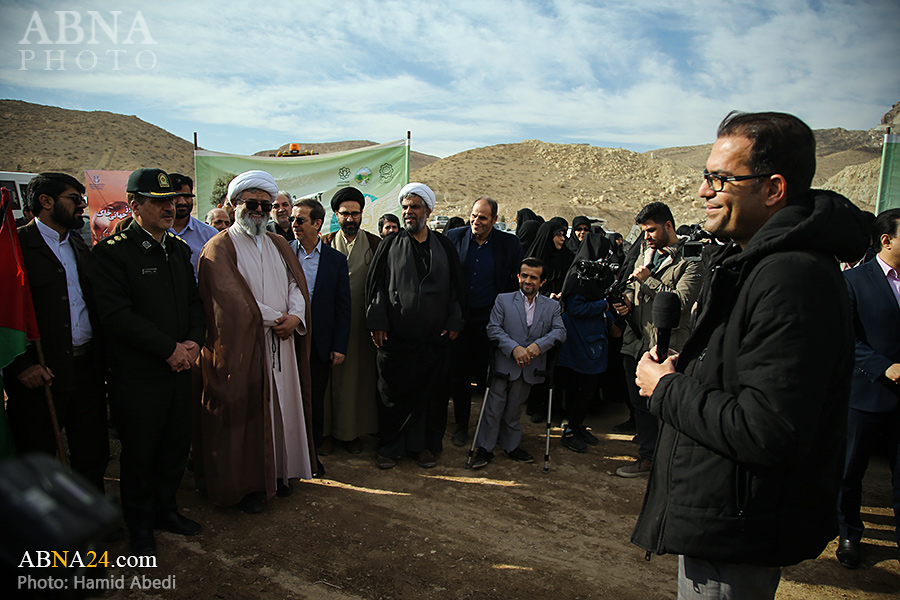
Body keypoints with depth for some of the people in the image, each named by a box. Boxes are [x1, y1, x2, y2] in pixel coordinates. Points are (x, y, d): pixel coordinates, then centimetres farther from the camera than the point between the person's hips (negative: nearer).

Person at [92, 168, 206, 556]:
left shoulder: (179, 248, 10)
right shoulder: (112, 251, -11)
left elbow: (194, 301, 14)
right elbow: (117, 315, -18)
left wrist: (194, 341, -4)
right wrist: (170, 348, -17)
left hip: (179, 367, 6)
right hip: (137, 374, -6)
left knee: (177, 445, 15)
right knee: (139, 452, 9)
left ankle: (165, 509, 36)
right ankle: (140, 527, 29)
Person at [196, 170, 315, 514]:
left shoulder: (279, 245, 14)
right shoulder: (219, 249, -4)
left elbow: (296, 283, 7)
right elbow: (233, 299, -14)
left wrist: (295, 317, -12)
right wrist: (276, 318, -12)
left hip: (281, 343, 5)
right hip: (241, 348, -5)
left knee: (281, 408, 11)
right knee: (244, 413, 3)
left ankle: (278, 472, 26)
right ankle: (245, 484, 16)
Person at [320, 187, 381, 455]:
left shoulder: (376, 244, 5)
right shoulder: (325, 244, 7)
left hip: (362, 321, 0)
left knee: (359, 375, 6)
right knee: (329, 375, 4)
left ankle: (354, 431, 20)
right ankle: (327, 431, 17)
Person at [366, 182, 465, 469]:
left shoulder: (444, 245, 8)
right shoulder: (390, 244, 5)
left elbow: (456, 285, 10)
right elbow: (375, 283, 2)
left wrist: (454, 322, 3)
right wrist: (377, 322, -5)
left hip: (434, 337, 1)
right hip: (395, 336, -1)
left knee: (430, 392, 7)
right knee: (393, 393, 5)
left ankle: (425, 445, 23)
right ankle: (390, 446, 21)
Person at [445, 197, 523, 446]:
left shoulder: (509, 244, -2)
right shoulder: (454, 237, 0)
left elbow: (517, 283, 4)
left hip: (490, 317, -1)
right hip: (459, 316, 1)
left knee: (487, 373, 4)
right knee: (460, 373, 8)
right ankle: (461, 425, 23)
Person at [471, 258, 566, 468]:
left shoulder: (552, 306, 7)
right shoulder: (503, 300, 1)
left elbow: (560, 331, -2)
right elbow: (493, 329, -6)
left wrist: (539, 344, -19)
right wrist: (514, 348, -19)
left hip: (529, 368, 2)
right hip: (503, 364, -2)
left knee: (514, 409, 14)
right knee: (494, 407, 2)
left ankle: (511, 445, 31)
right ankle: (485, 449, 14)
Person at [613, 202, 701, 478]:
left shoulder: (689, 261, -9)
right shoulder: (645, 255, 16)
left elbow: (681, 301, -20)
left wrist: (648, 281, -15)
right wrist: (628, 301, 2)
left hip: (666, 346, -7)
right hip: (636, 341, 8)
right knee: (640, 404, 16)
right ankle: (647, 457, 30)